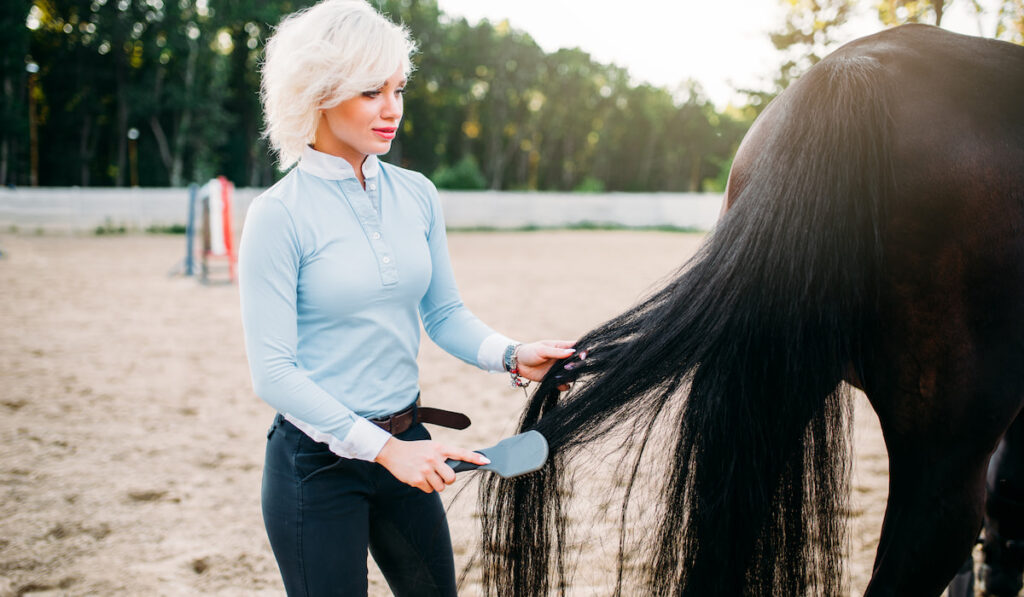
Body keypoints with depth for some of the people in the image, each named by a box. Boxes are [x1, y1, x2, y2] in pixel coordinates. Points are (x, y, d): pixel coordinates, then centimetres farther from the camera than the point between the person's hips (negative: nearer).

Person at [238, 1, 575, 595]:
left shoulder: (417, 195, 1)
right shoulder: (279, 216, -15)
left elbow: (445, 313, 8)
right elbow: (273, 371, -17)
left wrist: (512, 355, -11)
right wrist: (383, 449, -22)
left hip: (406, 444, 6)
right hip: (319, 460, -5)